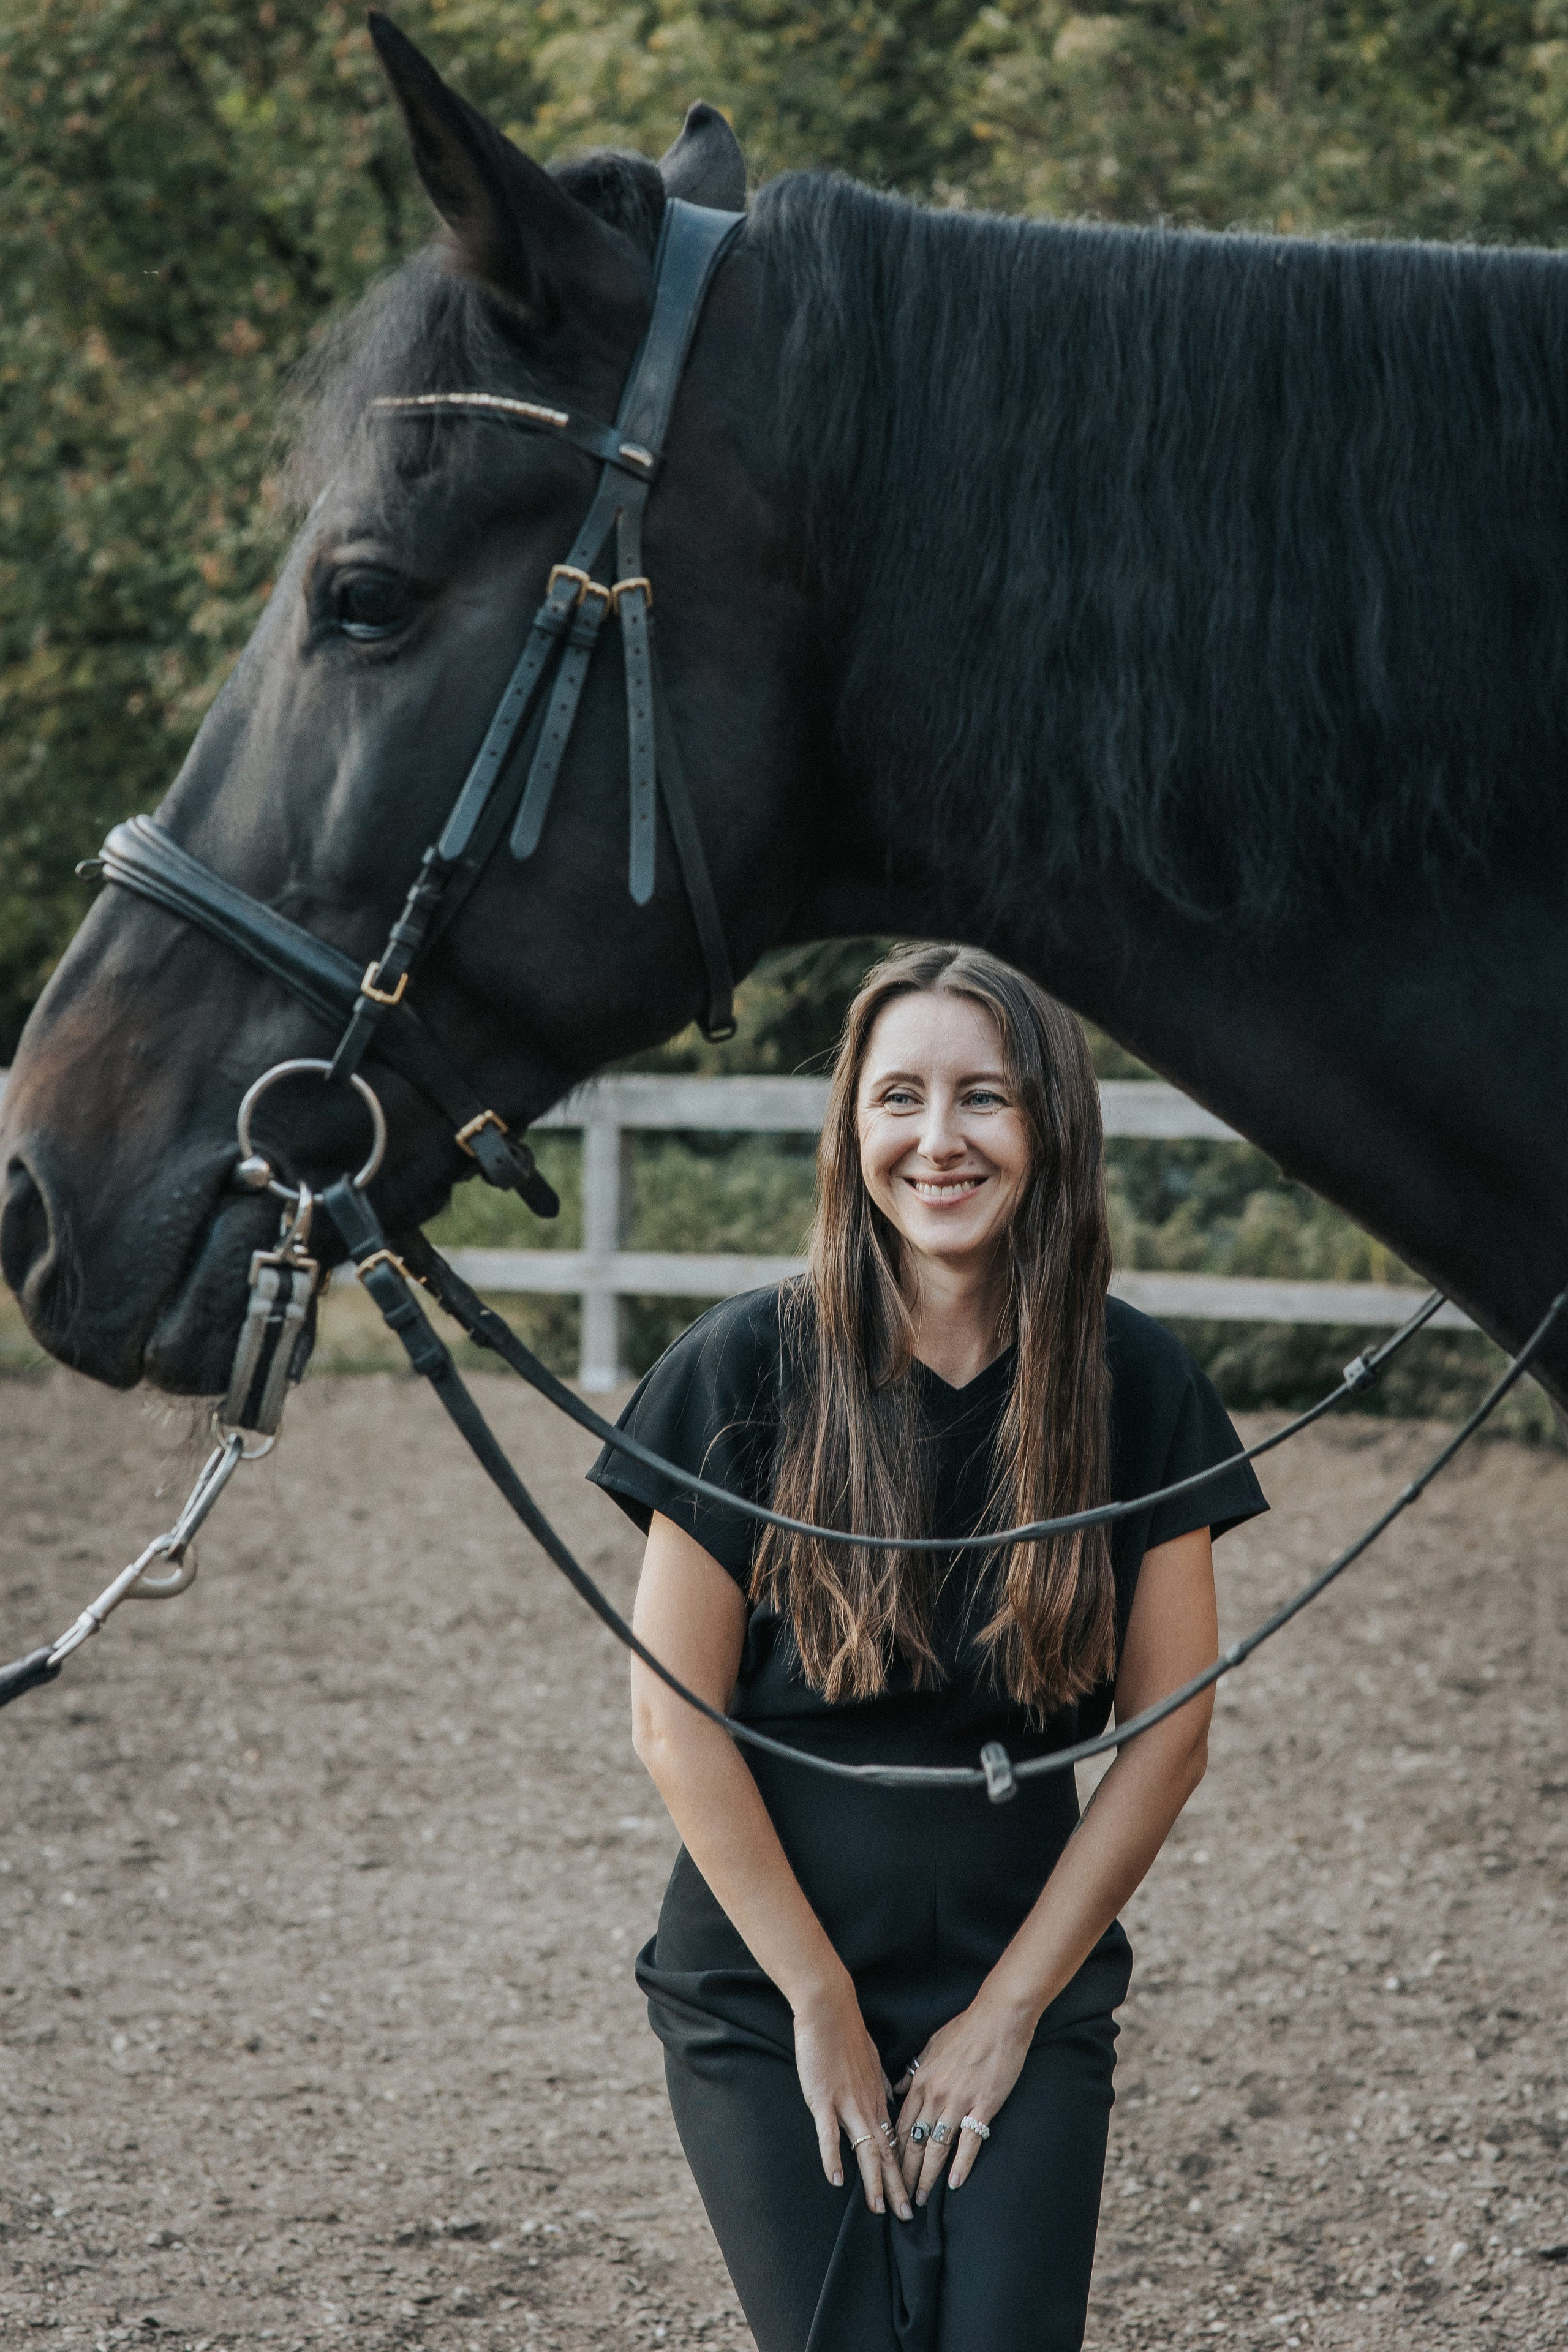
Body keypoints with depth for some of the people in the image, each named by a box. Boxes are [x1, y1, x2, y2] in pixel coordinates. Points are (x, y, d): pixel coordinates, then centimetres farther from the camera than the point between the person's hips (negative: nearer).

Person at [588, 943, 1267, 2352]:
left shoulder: (1134, 1388, -3)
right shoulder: (748, 1374, -8)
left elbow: (1168, 1736, -1)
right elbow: (676, 1721, -8)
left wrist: (1010, 2010, -5)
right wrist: (824, 2005, -9)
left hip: (1026, 1993, 1)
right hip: (768, 2000, -1)